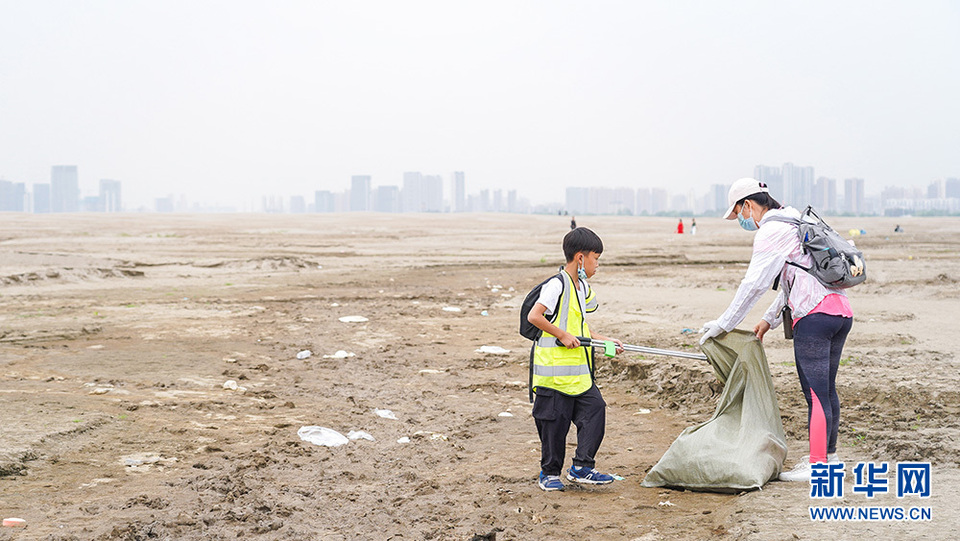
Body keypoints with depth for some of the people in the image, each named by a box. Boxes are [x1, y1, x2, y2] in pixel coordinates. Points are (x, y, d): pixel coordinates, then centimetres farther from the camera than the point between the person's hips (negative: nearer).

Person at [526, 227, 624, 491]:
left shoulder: (583, 286, 14)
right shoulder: (557, 285, -15)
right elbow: (533, 316, -21)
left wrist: (605, 341, 14)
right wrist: (563, 335, -19)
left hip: (580, 370, 8)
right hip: (555, 368, -8)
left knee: (595, 408, 1)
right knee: (555, 420, 1)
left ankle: (582, 467, 9)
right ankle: (549, 473, 16)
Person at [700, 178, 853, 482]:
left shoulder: (771, 231, -8)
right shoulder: (795, 221, 22)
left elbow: (753, 285, -12)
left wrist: (723, 324, -6)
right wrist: (770, 320, 22)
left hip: (814, 316, -10)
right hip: (841, 311, 10)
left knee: (816, 391, -7)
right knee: (826, 388, 17)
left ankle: (817, 466, -4)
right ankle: (829, 455, 26)